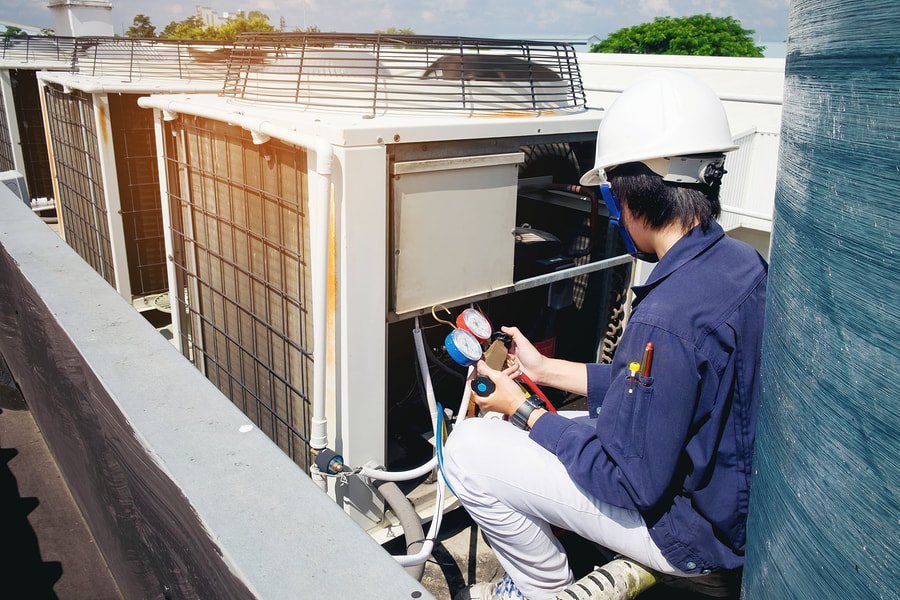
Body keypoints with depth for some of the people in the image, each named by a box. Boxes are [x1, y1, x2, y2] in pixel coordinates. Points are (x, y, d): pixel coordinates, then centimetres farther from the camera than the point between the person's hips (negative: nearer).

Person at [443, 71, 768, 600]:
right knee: (537, 429, 20)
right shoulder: (744, 262, -3)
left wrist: (521, 410, -13)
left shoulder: (665, 321, -34)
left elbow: (630, 483, -25)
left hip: (688, 527, -9)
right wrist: (544, 369, 9)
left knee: (468, 450, -8)